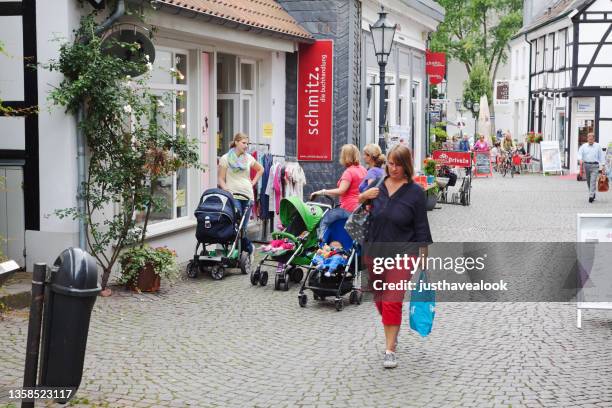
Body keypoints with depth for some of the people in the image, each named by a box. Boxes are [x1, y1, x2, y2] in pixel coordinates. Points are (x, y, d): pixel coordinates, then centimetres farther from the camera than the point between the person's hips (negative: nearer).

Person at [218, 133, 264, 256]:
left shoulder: (249, 158, 13)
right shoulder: (225, 159, 2)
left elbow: (260, 169, 30)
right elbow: (221, 179, 1)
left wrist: (254, 182, 16)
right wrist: (227, 191, -15)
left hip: (247, 195, 4)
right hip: (233, 195, -4)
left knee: (243, 226, 2)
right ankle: (248, 248, -2)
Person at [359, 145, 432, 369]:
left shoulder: (415, 192, -6)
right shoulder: (376, 186, 2)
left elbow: (421, 228, -3)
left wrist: (423, 259, -5)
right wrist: (363, 197, -6)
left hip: (401, 254, -4)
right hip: (374, 252, 4)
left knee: (392, 302, -9)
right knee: (379, 300, 16)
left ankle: (390, 350, -2)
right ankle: (392, 336, 40)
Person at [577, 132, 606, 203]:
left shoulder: (598, 146, 7)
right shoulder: (584, 146, 9)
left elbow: (601, 156, 9)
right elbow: (580, 153, 0)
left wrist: (603, 165, 4)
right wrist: (580, 159, -21)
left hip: (595, 166, -2)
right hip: (586, 165, 2)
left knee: (593, 181, -13)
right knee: (588, 181, 9)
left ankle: (591, 196, -17)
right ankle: (593, 194, 27)